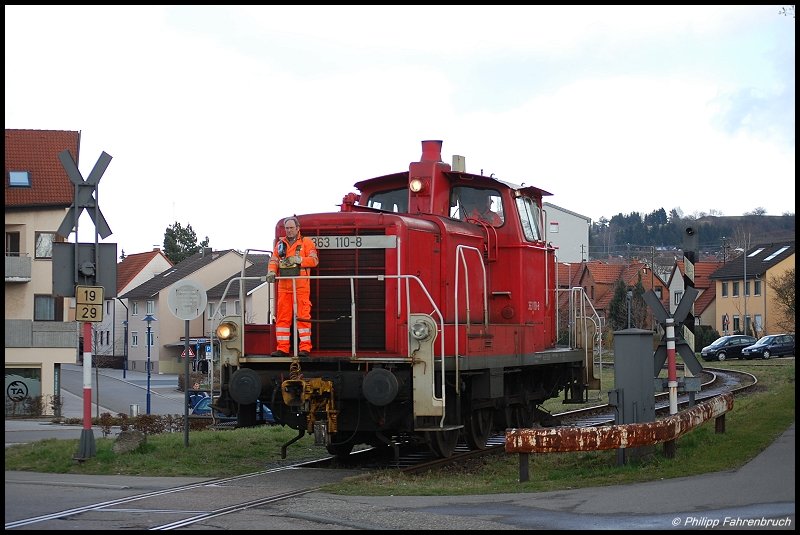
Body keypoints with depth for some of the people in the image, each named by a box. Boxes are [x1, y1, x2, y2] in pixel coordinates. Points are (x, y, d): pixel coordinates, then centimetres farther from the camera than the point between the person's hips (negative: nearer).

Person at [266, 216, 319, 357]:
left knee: (303, 316, -8)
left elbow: (314, 260, -3)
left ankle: (305, 347, -6)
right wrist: (271, 272, -8)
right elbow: (273, 260, 11)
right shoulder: (280, 244, 18)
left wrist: (298, 259, -15)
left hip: (301, 286, -4)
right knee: (282, 317, 2)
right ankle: (282, 348, 5)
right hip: (283, 286, 4)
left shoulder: (306, 242, 6)